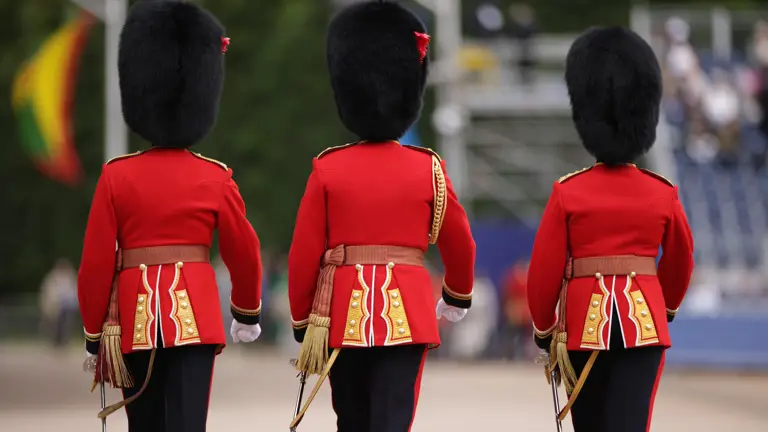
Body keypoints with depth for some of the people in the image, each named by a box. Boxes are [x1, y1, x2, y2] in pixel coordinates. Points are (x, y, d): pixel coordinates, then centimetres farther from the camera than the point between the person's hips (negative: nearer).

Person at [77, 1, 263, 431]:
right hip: (196, 316, -1)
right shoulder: (216, 179, -1)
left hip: (135, 319, 1)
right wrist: (248, 314, 24)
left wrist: (93, 337, 7)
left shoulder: (117, 177, -2)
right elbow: (245, 253, 7)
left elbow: (97, 265, -3)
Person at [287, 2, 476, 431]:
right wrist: (457, 299, 29)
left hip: (344, 314, 1)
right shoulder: (429, 170, 0)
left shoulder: (328, 170, -1)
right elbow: (461, 246, 10)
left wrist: (304, 325, 7)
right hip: (407, 315, -1)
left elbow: (304, 255, -2)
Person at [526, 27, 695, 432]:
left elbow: (545, 271, -4)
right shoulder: (663, 194, 1)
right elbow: (681, 261, 15)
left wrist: (543, 329, 10)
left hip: (585, 322, 0)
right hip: (644, 322, 0)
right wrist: (666, 309, 33)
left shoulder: (567, 193, -5)